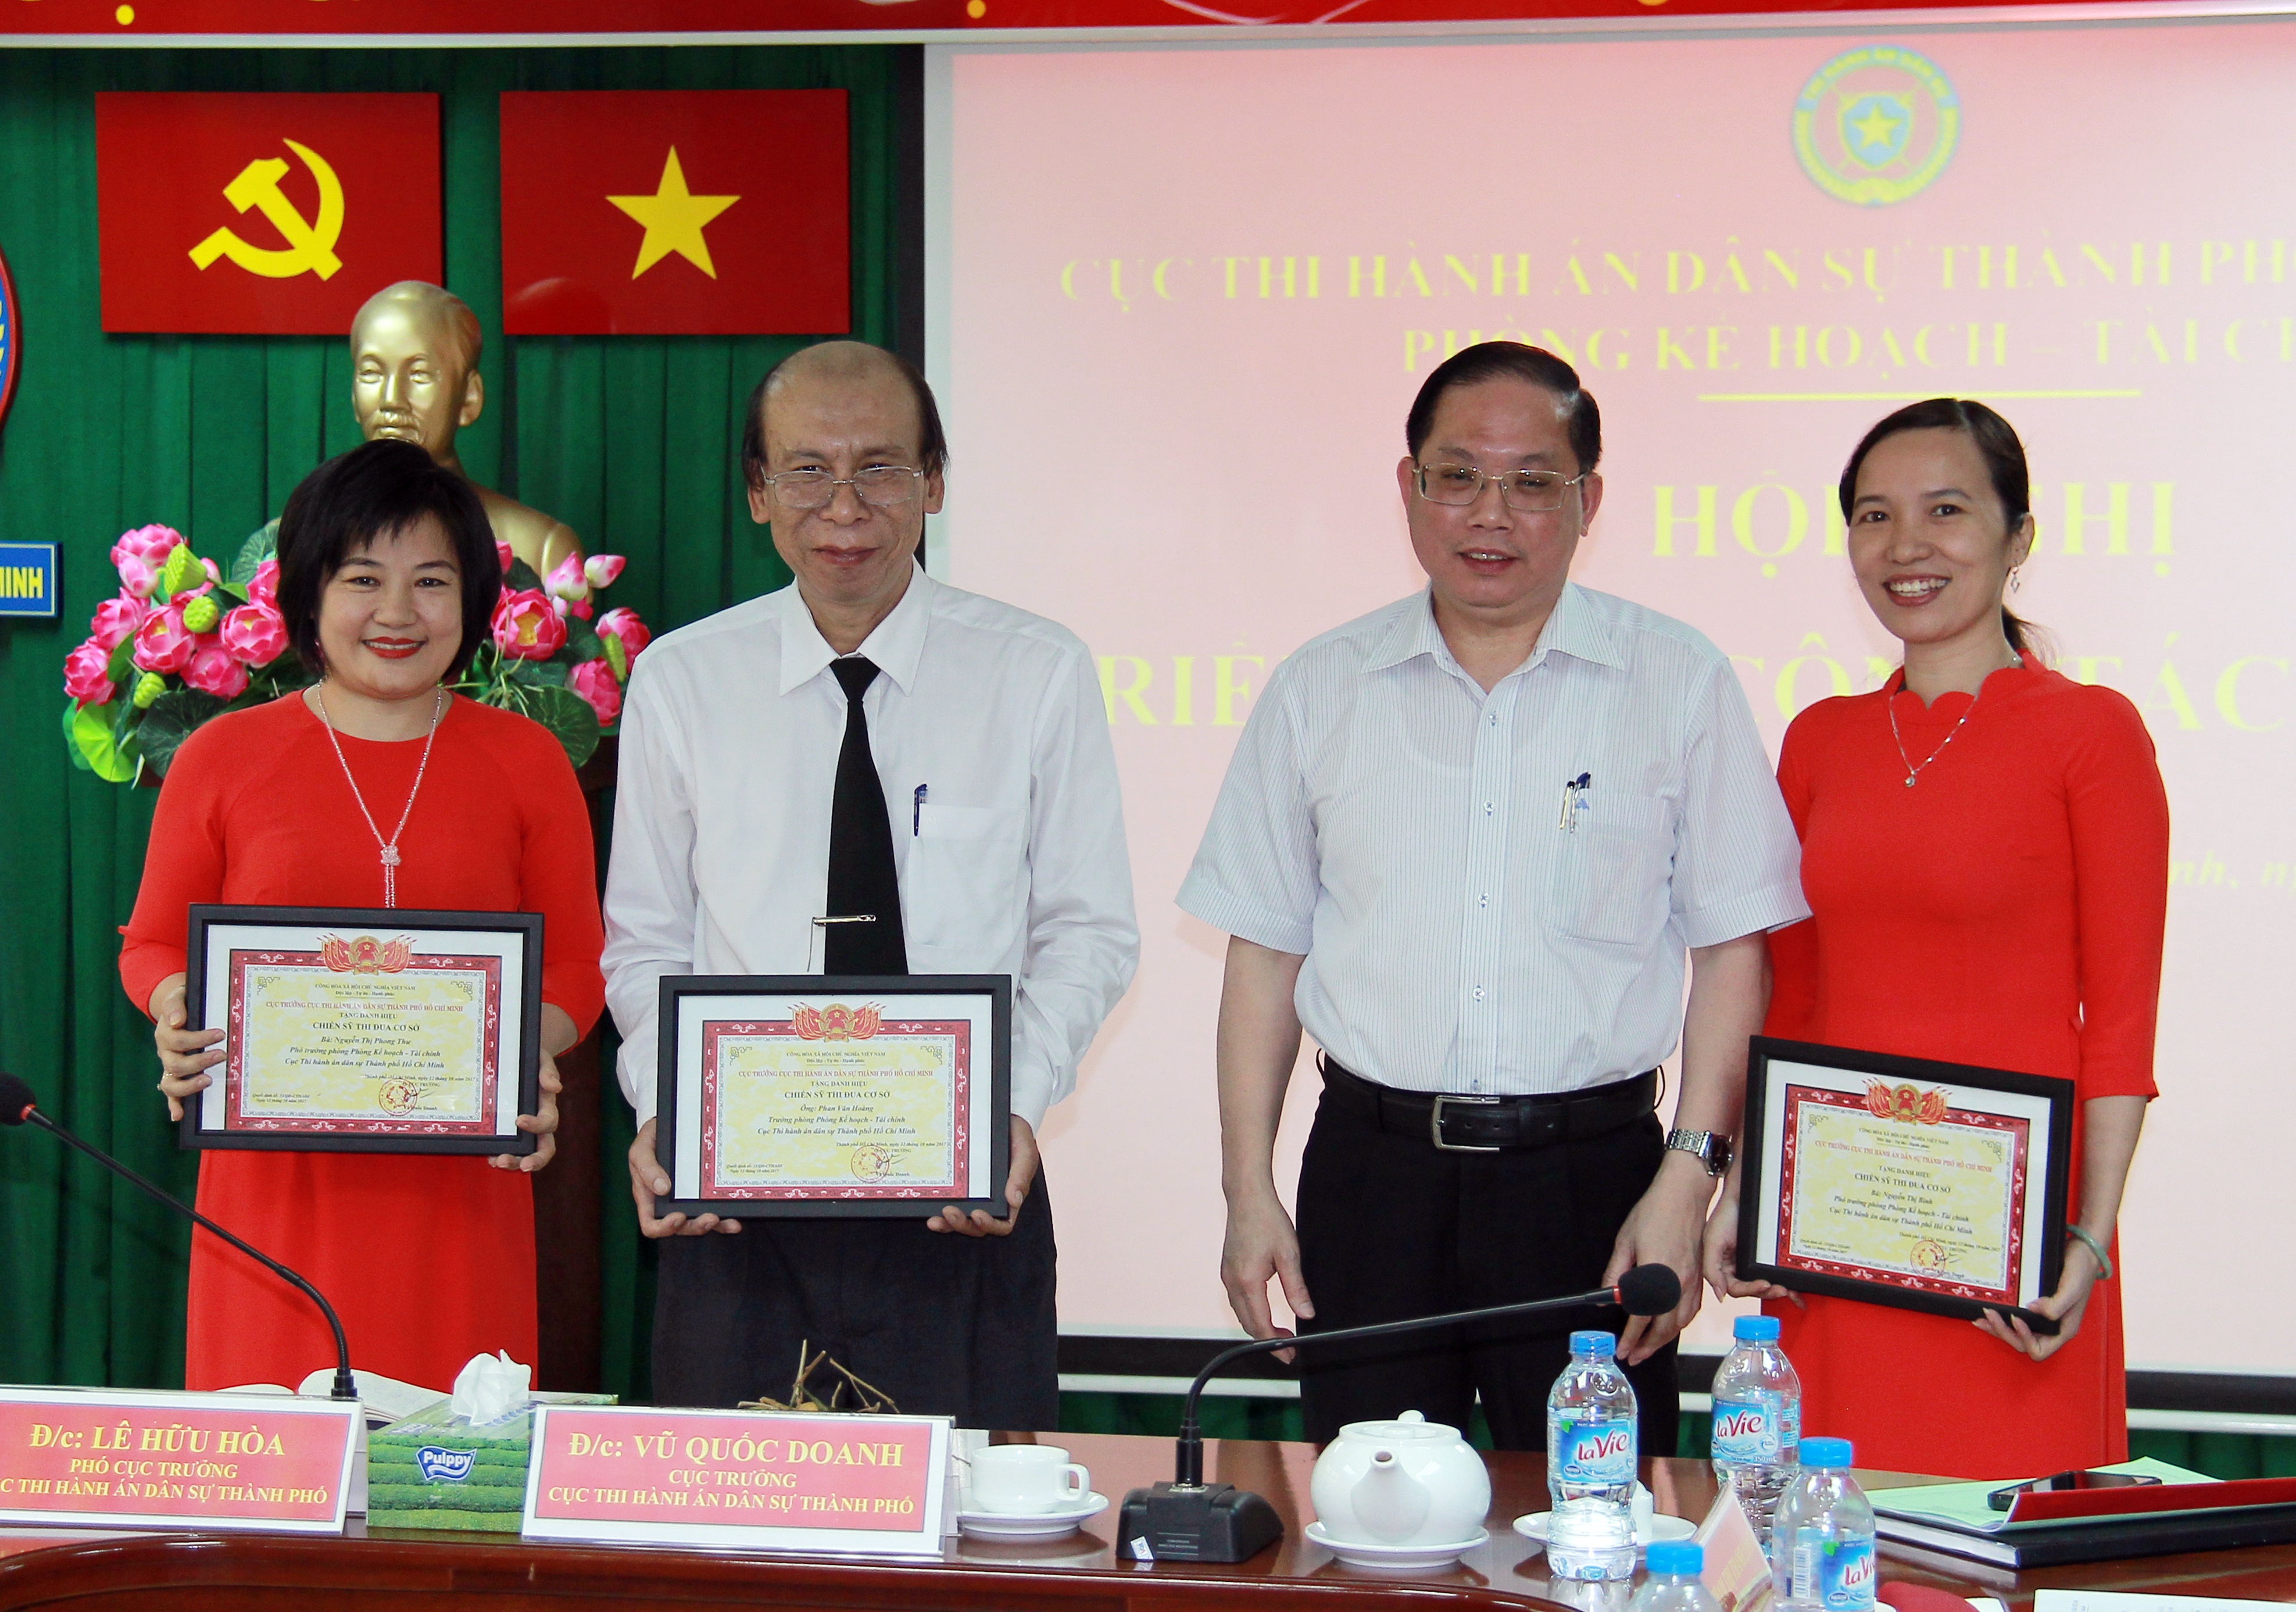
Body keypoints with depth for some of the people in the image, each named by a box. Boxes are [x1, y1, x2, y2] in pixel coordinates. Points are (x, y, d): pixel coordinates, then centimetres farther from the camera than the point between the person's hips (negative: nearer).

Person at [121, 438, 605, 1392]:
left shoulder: (526, 762, 9)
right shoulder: (223, 758, 7)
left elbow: (574, 963, 10)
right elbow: (154, 945, 13)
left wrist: (531, 1054, -10)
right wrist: (181, 1022, -8)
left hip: (456, 1191, 0)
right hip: (275, 1183, 0)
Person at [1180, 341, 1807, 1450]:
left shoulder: (1679, 684, 2)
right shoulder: (1320, 692, 8)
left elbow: (1734, 952, 1)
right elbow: (1265, 952, 10)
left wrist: (1687, 1178, -8)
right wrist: (1249, 1193, 5)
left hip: (1591, 1177, -2)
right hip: (1371, 1170, 2)